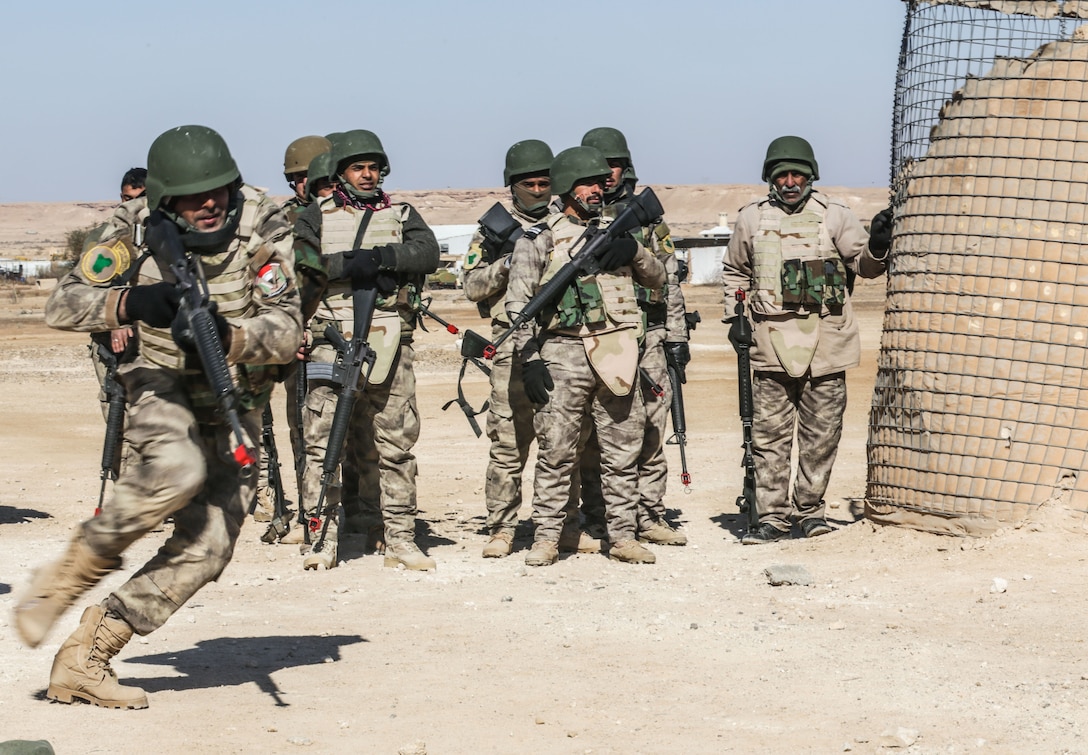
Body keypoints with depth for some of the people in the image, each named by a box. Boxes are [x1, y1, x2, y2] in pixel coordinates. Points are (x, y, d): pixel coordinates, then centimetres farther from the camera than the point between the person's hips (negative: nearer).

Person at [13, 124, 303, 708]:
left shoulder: (264, 232, -13)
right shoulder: (141, 240, -10)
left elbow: (286, 331, -20)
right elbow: (61, 306, -12)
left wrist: (226, 337, -40)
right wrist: (128, 303, -31)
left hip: (235, 406, 2)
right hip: (164, 387, -2)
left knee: (207, 546, -9)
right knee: (177, 470, -36)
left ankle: (83, 659, 0)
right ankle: (68, 576, -16)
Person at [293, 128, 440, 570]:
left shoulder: (402, 216, 16)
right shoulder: (316, 218, 12)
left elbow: (428, 253, -3)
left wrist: (379, 256, -16)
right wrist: (349, 264, -16)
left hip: (390, 345, 2)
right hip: (334, 341, -1)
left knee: (394, 444, 4)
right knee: (323, 443, -5)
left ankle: (401, 540, 9)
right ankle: (322, 539, -1)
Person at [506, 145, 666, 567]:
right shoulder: (540, 239, 3)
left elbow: (658, 279, 18)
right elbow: (517, 303, 1)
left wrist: (634, 251, -2)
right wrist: (529, 358, -8)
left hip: (616, 353, 4)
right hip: (563, 354, -4)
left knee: (622, 450, 5)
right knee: (556, 451, -4)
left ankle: (623, 536, 11)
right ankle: (547, 538, 3)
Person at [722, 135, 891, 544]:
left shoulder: (834, 215, 4)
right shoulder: (752, 218, 7)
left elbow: (864, 265, 7)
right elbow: (735, 272, 20)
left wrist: (877, 246, -14)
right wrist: (734, 317, 9)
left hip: (824, 339, 0)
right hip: (772, 339, 1)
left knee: (821, 432, 4)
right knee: (769, 433, 1)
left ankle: (809, 509, 16)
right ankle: (772, 515, 6)